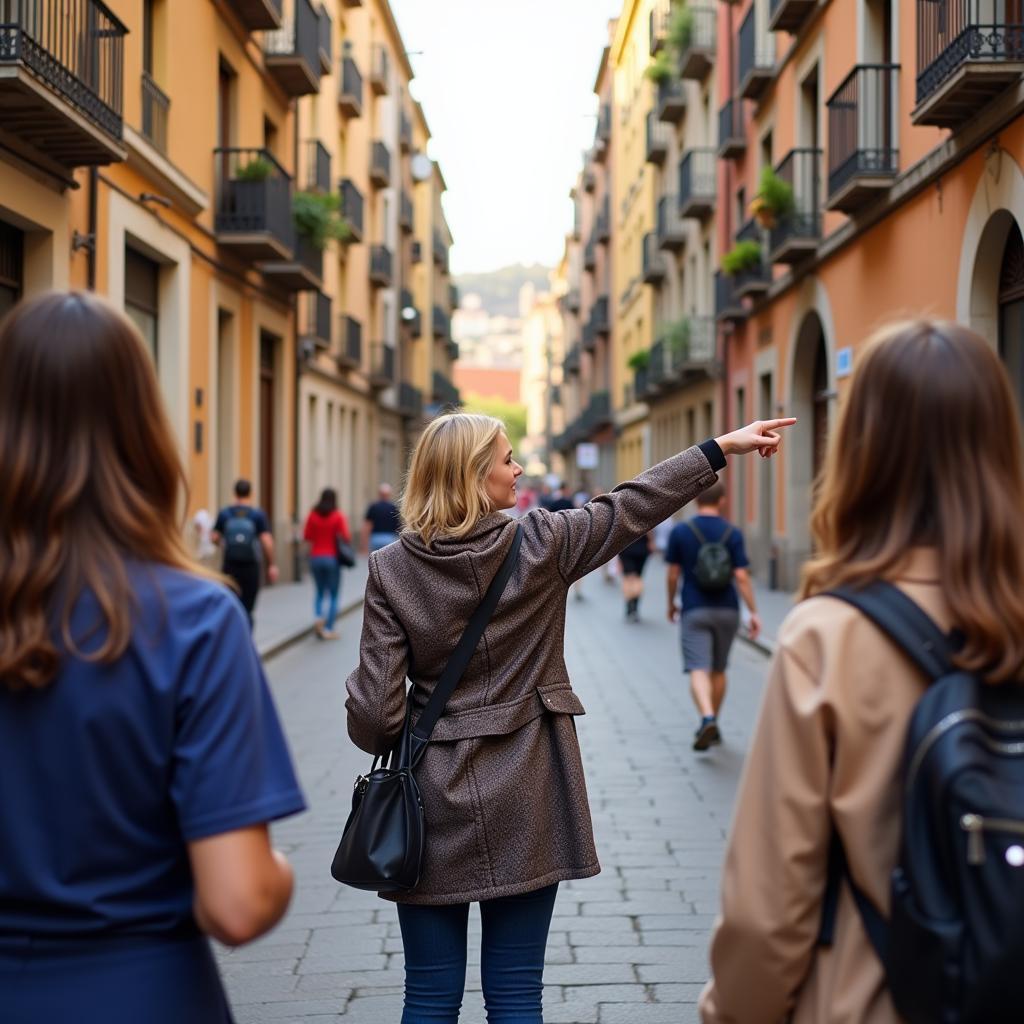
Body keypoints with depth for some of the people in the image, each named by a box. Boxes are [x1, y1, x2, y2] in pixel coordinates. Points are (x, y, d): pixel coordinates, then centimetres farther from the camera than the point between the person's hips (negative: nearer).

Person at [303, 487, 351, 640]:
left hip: (315, 557, 3)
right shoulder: (338, 516, -7)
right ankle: (328, 629, 1)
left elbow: (306, 537, 2)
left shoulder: (313, 514, 1)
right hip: (332, 558, -3)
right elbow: (346, 538, -14)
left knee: (320, 592, 18)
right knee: (333, 595, 7)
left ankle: (318, 616, -8)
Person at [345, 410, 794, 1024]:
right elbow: (633, 507, 4)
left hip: (434, 805, 1)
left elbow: (376, 713, -10)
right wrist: (721, 448, 14)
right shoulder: (542, 544, -9)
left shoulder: (391, 570, -8)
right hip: (524, 806, 0)